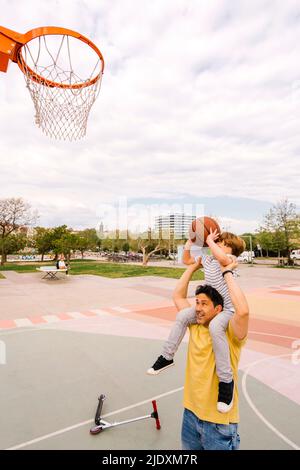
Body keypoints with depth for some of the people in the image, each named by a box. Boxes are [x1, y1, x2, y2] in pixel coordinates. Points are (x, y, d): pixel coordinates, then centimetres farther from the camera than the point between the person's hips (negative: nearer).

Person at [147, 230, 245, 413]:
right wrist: (190, 242, 6)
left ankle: (226, 380, -21)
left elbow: (222, 257, -42)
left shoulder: (231, 259, -15)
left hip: (228, 309, -8)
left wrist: (209, 241, -27)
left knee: (215, 326, -37)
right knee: (182, 316, -2)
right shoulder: (207, 258, 7)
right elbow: (187, 260, 18)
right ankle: (167, 357, 14)